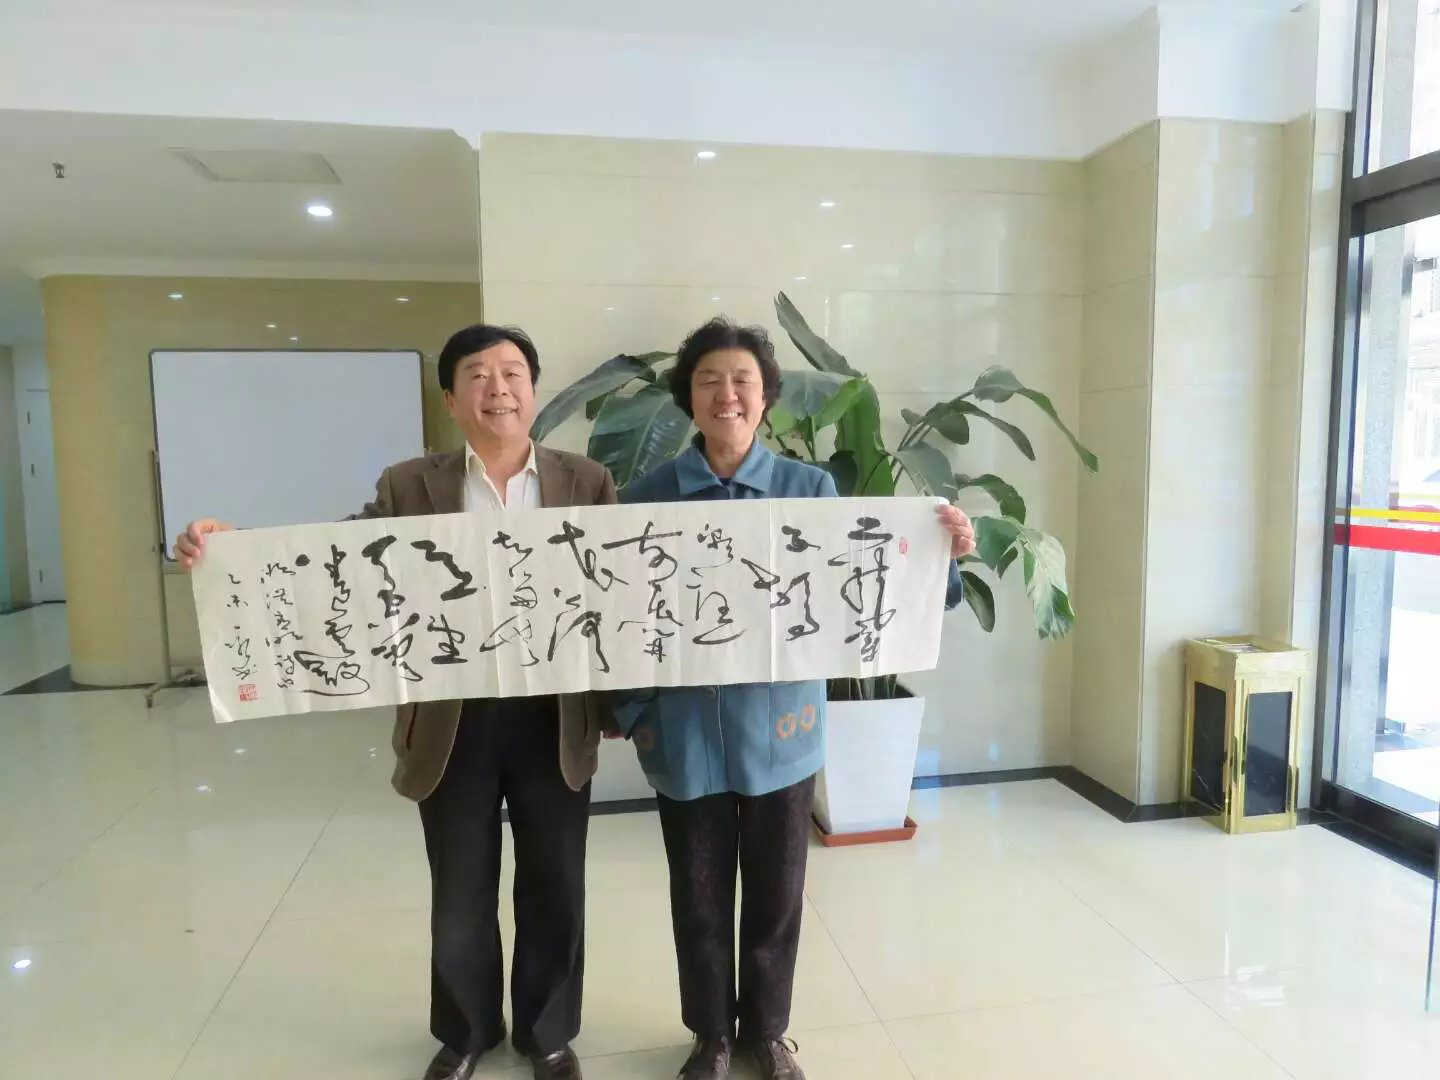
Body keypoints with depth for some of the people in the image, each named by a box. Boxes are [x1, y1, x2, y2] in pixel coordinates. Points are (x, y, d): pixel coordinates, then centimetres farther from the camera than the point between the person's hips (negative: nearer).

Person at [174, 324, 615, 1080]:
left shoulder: (586, 482, -1)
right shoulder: (409, 487, 0)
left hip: (554, 721, 0)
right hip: (453, 725, 0)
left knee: (554, 892, 15)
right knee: (460, 899, 18)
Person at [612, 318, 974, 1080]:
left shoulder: (811, 489, -2)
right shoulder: (647, 498, -3)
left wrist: (940, 556, -18)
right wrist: (630, 712, -5)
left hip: (778, 724, 0)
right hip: (685, 730, 0)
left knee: (777, 892, 15)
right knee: (699, 896, 15)